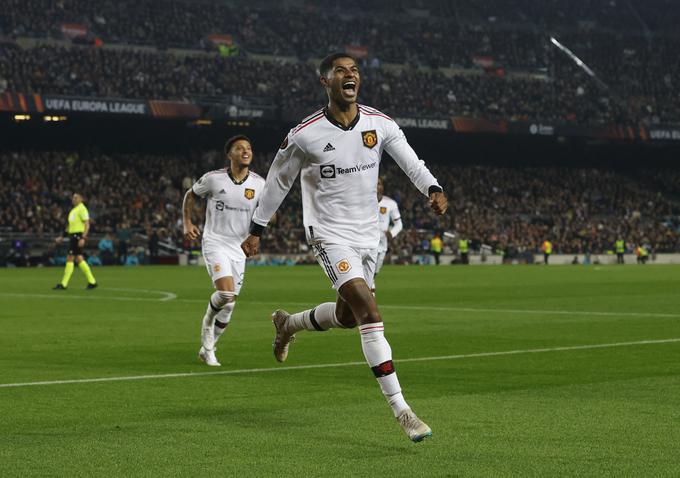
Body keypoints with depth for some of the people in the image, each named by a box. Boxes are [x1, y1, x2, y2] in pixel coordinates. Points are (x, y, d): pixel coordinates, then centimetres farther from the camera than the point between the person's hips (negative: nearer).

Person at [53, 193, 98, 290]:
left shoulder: (82, 209, -9)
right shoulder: (73, 210, 20)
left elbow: (87, 225, -16)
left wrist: (83, 238, -24)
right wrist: (62, 237, 24)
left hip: (78, 235, -10)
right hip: (73, 235, 10)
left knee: (70, 259, -9)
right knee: (79, 259, 9)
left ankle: (64, 284, -8)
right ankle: (92, 281, 12)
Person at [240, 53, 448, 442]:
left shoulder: (380, 125, -1)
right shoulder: (305, 135, -11)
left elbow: (411, 162, -4)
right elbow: (278, 181, 2)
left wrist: (433, 189, -25)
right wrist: (257, 230, 7)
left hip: (368, 234, 6)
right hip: (329, 233, -6)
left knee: (348, 315, 17)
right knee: (369, 312, -20)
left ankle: (288, 323, 49)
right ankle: (401, 409, -21)